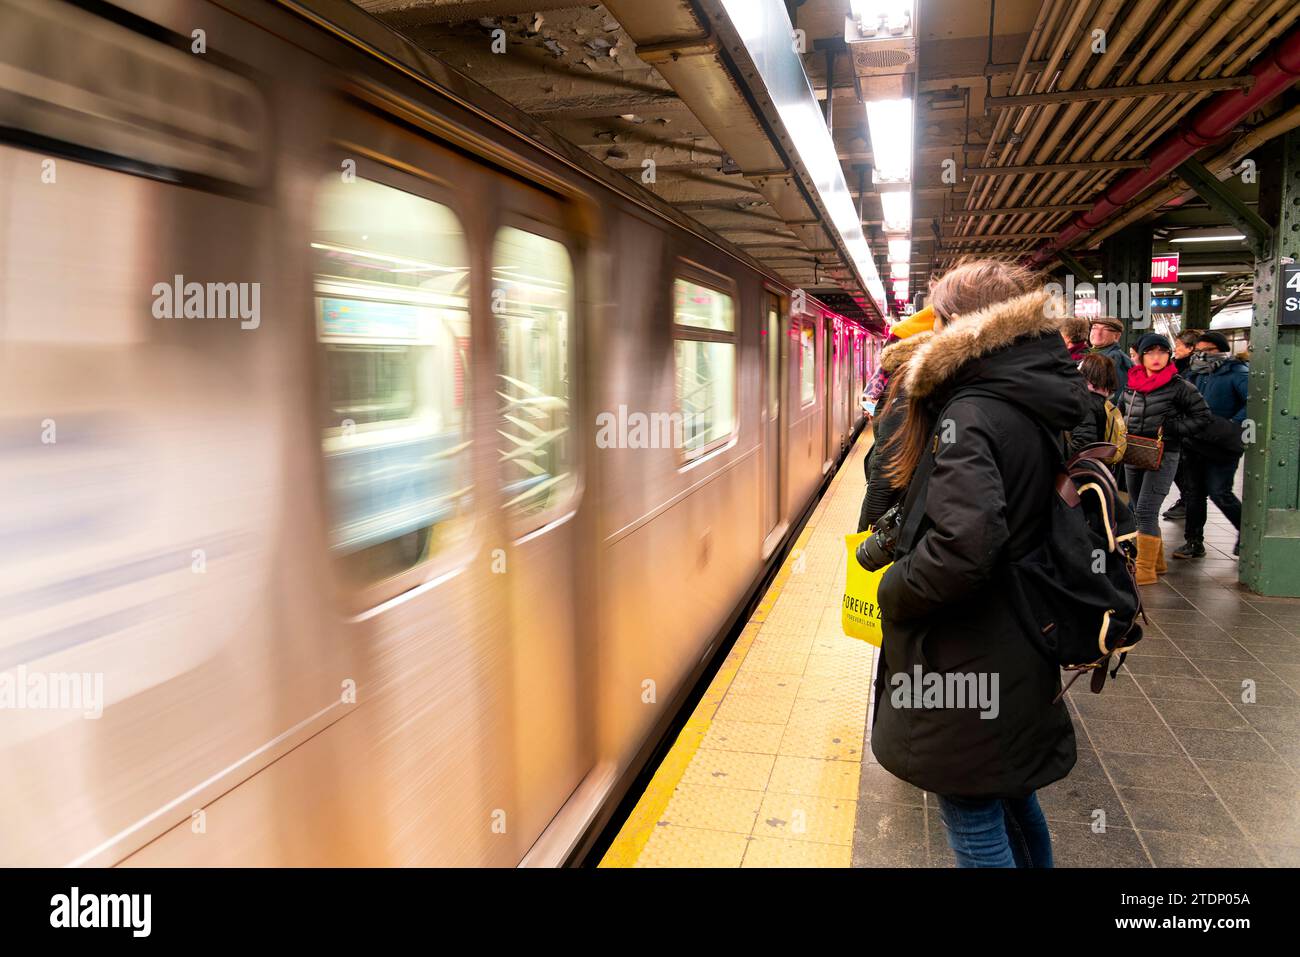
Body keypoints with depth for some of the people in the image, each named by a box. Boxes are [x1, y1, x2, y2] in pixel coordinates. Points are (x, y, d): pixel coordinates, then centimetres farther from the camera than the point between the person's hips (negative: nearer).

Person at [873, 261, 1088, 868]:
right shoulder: (1044, 406, 5)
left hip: (964, 664, -9)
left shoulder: (971, 415, -23)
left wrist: (894, 590, -19)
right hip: (1019, 654, 9)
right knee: (1013, 797, 26)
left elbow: (964, 544, -35)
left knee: (976, 824, 7)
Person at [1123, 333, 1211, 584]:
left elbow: (1202, 416, -3)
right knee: (1139, 511, 14)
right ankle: (1157, 560, 29)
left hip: (1163, 456, -6)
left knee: (1146, 511, -14)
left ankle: (1146, 570, -9)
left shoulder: (1178, 386, -7)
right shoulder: (1133, 384, 8)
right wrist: (1124, 431, 6)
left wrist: (1171, 428, -12)